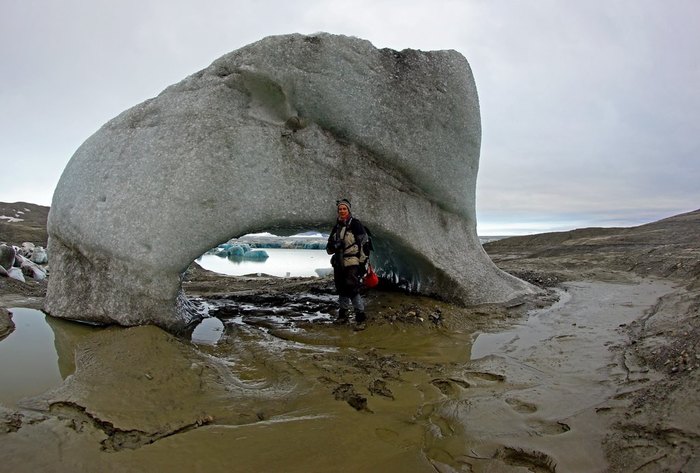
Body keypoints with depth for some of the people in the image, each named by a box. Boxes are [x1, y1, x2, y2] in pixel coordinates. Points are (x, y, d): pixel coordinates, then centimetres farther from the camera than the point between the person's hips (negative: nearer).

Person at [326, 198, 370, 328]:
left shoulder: (355, 224, -6)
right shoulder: (336, 226, 14)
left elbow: (364, 243, -9)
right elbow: (329, 248, 16)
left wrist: (363, 262, -13)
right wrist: (333, 246, -8)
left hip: (352, 263, -7)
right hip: (338, 263, 7)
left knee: (352, 290, -14)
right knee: (341, 290, 14)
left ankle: (361, 317, -5)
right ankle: (343, 316, 28)